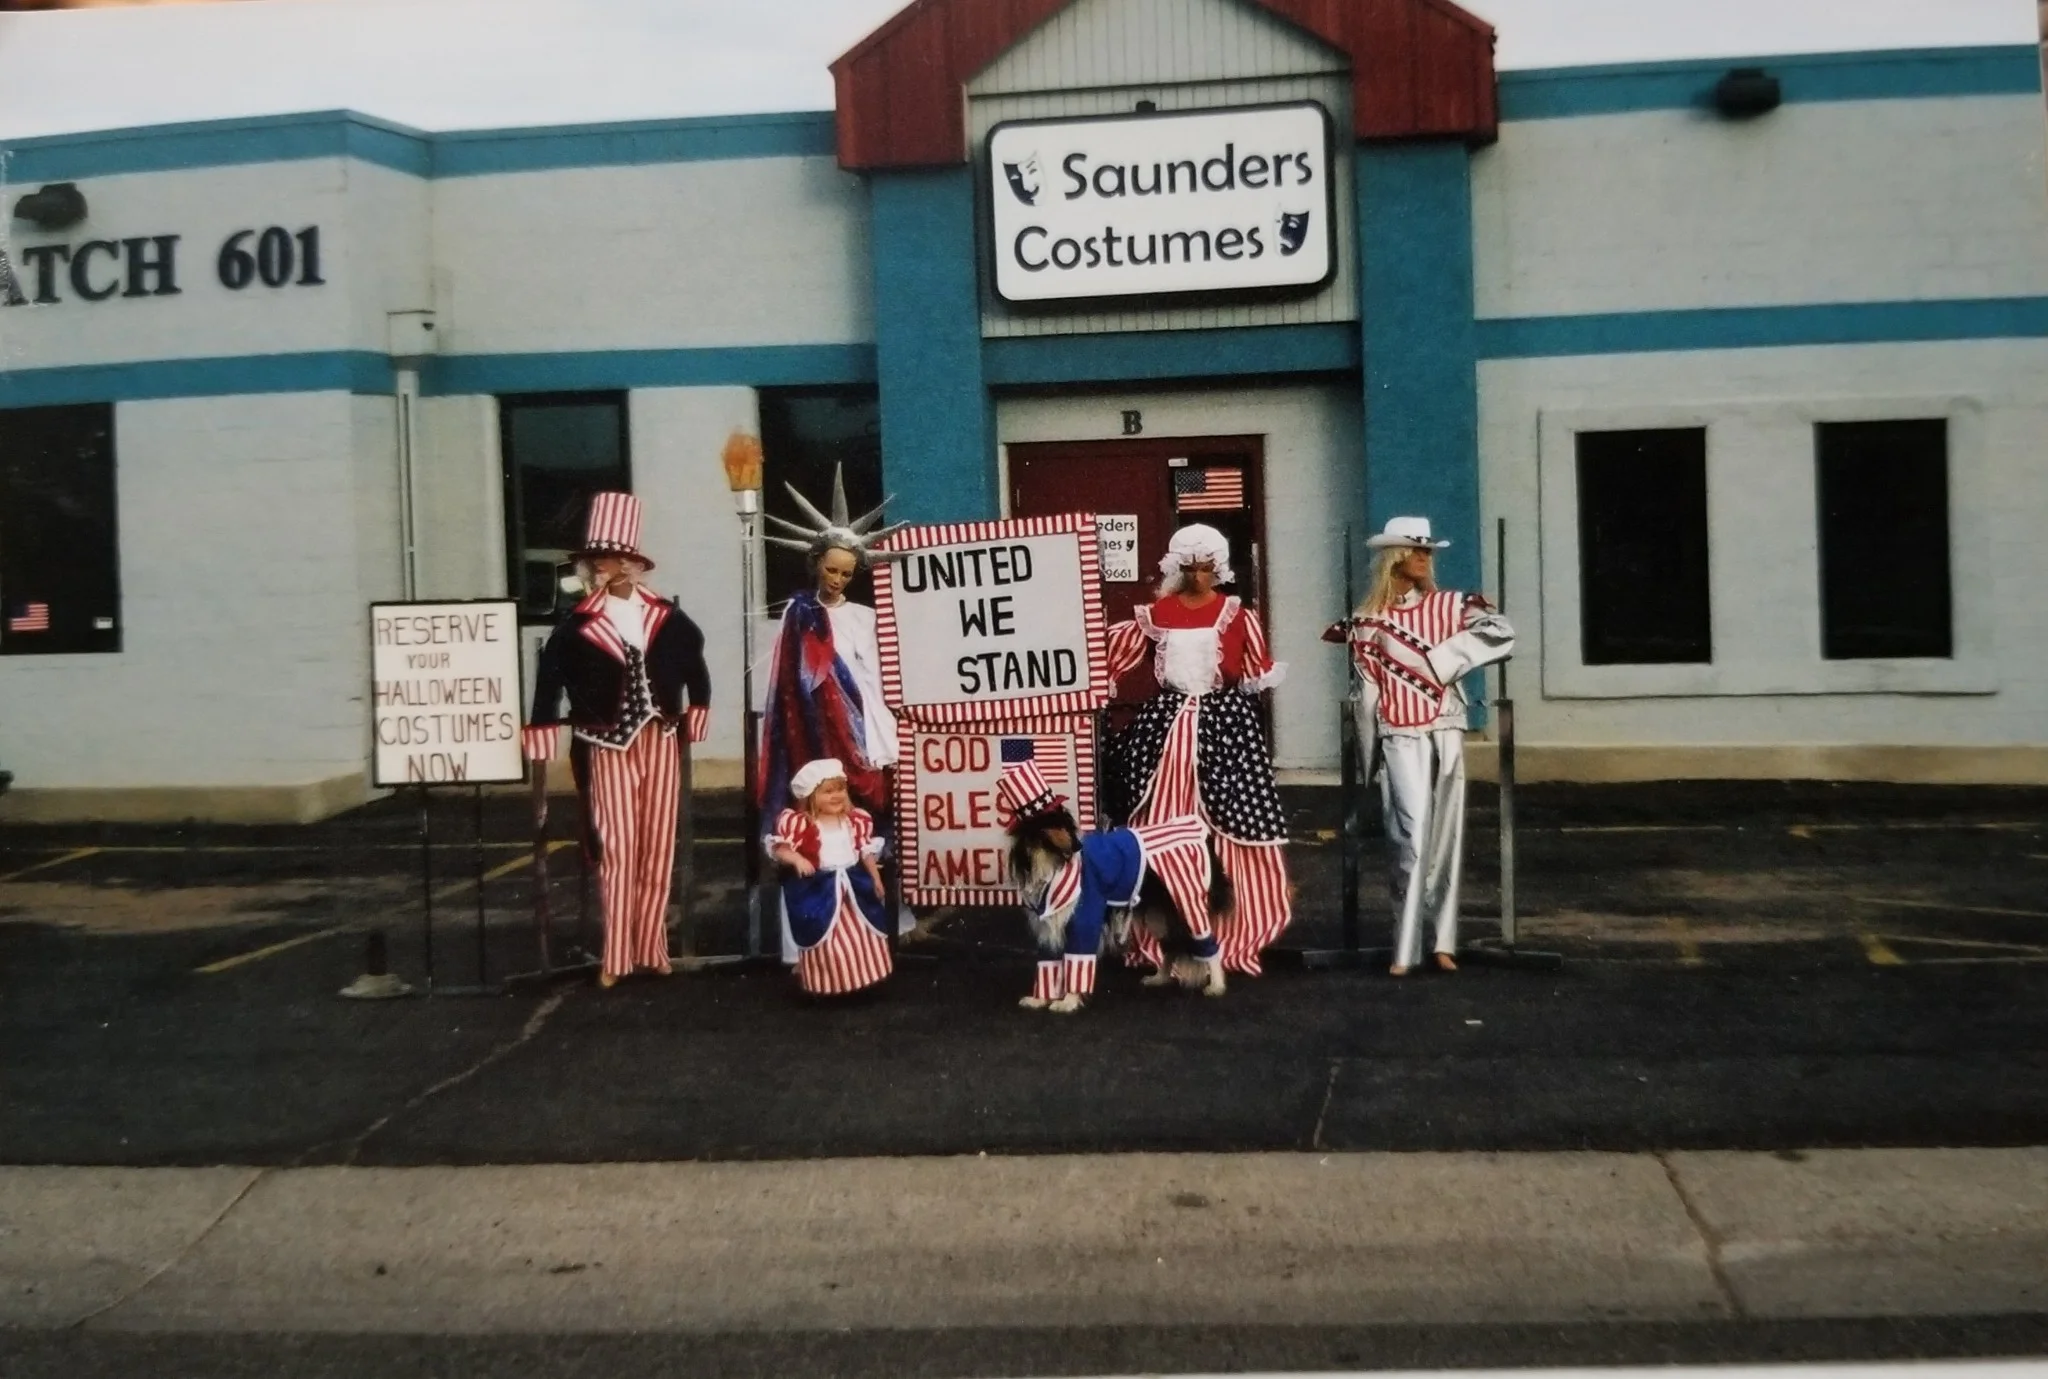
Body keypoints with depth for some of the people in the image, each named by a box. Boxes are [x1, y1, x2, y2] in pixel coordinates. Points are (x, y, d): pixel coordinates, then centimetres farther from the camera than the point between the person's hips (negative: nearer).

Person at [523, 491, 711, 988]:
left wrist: (697, 714, 9)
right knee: (617, 848, -5)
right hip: (609, 747, -3)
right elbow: (550, 677, -6)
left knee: (658, 848, 6)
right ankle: (615, 957, 1)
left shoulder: (666, 616, 3)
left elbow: (695, 663, 12)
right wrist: (541, 737, -10)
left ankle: (652, 948, 16)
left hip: (661, 742, 3)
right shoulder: (577, 625, -5)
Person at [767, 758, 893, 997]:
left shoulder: (857, 819, 0)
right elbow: (779, 848, -18)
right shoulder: (799, 822, -15)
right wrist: (796, 858, -36)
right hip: (818, 888, -4)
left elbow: (867, 850, 9)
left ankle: (864, 978, 31)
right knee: (823, 941, -1)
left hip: (854, 882, 5)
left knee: (864, 935, 13)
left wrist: (875, 878, 9)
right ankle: (826, 983, 14)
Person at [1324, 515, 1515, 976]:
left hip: (1445, 731, 3)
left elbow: (1501, 633, -5)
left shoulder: (1448, 605, 7)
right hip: (1400, 736, -3)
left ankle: (1443, 940, 14)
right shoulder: (1368, 620, 3)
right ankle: (1405, 948, -7)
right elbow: (1367, 690, 4)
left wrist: (1444, 659, -10)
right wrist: (1370, 751, 4)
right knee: (1413, 836, -12)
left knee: (1446, 835, 6)